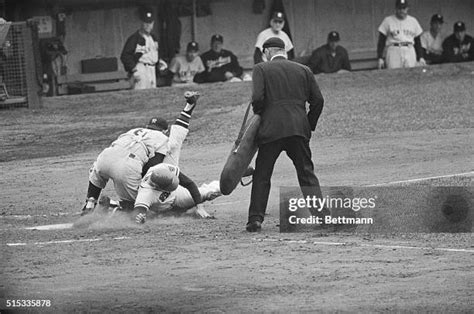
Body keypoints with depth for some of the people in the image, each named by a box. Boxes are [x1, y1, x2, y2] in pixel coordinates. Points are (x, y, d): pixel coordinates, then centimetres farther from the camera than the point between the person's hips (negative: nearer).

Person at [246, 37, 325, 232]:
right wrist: (309, 126, 18)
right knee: (307, 174, 7)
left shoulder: (261, 69, 5)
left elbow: (257, 97, -9)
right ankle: (320, 214, -6)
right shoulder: (303, 70, 14)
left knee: (261, 175, 7)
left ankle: (255, 219, 3)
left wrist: (259, 116, 9)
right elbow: (318, 100, 10)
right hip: (299, 128, 2)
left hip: (272, 129, -2)